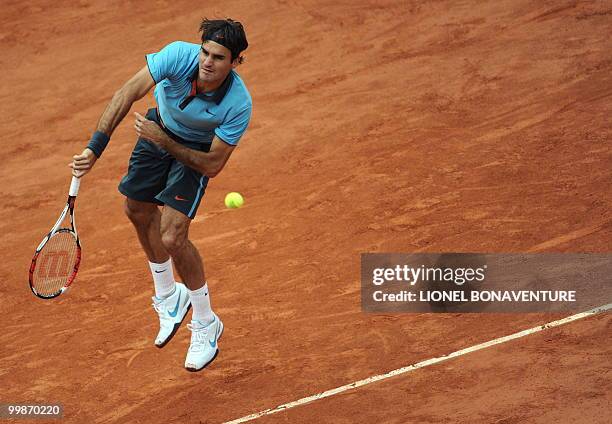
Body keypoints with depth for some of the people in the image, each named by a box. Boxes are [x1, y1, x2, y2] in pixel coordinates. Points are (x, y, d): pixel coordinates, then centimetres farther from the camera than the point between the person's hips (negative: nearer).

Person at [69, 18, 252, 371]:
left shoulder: (239, 104, -37)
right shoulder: (179, 55, -34)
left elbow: (213, 165, -29)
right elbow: (128, 93, -32)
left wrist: (163, 141, -34)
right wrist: (96, 147, -37)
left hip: (197, 150, -5)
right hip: (160, 126, 5)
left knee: (172, 238, -14)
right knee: (139, 211, 20)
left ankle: (206, 325, 9)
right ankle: (169, 296, 45)